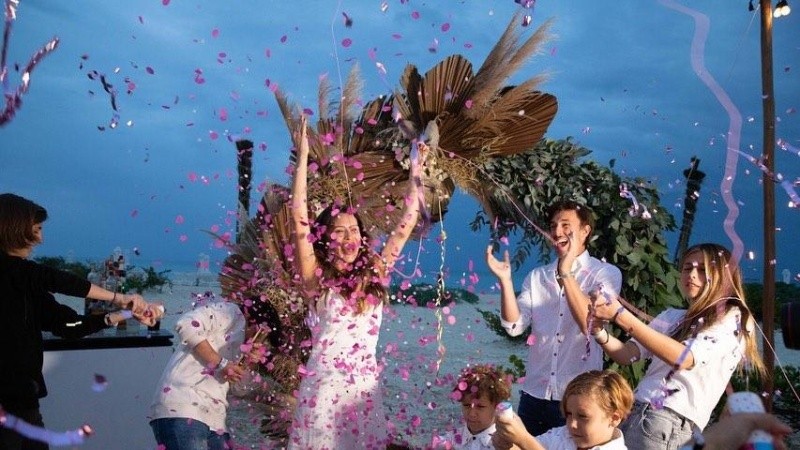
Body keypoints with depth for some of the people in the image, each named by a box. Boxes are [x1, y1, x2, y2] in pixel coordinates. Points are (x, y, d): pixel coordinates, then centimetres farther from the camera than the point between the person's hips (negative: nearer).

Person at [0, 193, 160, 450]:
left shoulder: (26, 286, 14)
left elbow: (70, 326, 11)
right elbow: (48, 279, -19)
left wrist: (124, 315, 3)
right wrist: (117, 298, -17)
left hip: (23, 401, 7)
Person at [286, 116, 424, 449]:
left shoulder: (374, 273, 6)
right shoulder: (316, 278, -3)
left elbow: (408, 222, 10)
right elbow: (299, 216, -12)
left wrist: (416, 170, 10)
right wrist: (303, 156, -14)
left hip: (366, 387, 3)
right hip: (323, 386, -3)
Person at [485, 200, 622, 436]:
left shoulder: (606, 273, -3)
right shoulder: (537, 276, 7)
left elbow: (591, 324, -18)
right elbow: (514, 326, -4)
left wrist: (566, 273, -24)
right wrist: (505, 280, -15)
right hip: (534, 394, 3)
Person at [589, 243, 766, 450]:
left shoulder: (734, 320, -1)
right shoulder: (672, 316, 17)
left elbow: (684, 358, -18)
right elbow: (627, 355, 12)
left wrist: (620, 316, -20)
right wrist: (599, 331, -9)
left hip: (670, 425, -6)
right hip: (633, 412, 6)